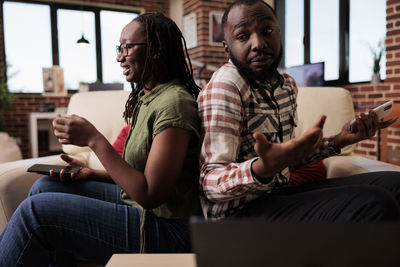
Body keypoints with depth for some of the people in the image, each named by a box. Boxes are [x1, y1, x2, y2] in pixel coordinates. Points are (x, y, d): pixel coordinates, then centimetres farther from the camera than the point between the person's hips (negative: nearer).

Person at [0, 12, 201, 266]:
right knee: (45, 186, 5)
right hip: (138, 203, 9)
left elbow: (150, 195, -23)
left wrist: (94, 139, -22)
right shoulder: (146, 97, 10)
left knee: (36, 210, -13)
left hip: (165, 230, -9)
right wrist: (91, 173, 2)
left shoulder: (174, 102, -20)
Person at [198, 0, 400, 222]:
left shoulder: (287, 84, 9)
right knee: (375, 205, -25)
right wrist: (263, 169, -40)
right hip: (238, 210, -8)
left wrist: (337, 141, 6)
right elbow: (210, 183, -21)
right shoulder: (224, 86, -18)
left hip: (279, 194, 8)